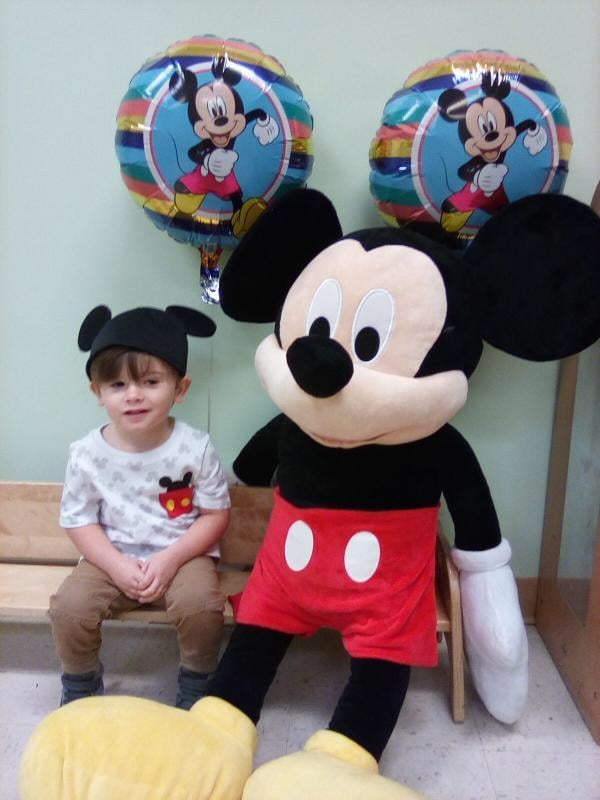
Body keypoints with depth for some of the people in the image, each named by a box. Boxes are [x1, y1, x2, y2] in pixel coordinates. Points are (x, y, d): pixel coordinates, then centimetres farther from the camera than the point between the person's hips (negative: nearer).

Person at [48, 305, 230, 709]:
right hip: (113, 558, 2)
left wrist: (170, 558, -19)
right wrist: (117, 565, -17)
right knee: (69, 605, -19)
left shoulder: (195, 448, -13)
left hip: (182, 555, -1)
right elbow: (79, 520, -3)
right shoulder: (88, 453, -9)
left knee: (200, 603, -28)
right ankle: (80, 685, 12)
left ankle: (196, 685, 2)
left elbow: (216, 514, -7)